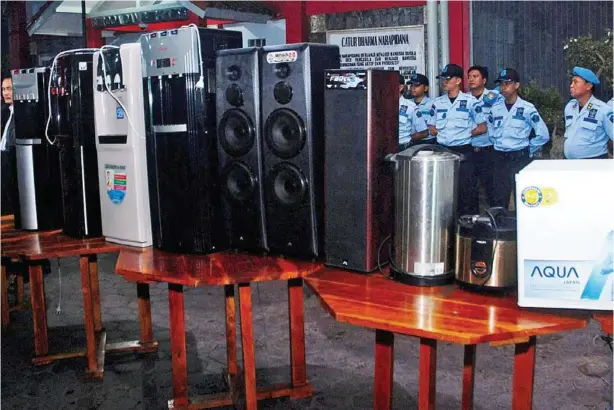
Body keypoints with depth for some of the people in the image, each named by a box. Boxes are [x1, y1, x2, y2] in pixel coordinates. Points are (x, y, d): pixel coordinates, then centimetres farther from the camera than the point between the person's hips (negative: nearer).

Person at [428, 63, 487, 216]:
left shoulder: (471, 101, -3)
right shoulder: (437, 102, 9)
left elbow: (482, 128, -1)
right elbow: (432, 129, 13)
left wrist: (465, 133, -6)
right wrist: (444, 132, -2)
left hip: (463, 151, -4)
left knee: (466, 190, -2)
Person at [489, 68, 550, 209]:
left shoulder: (527, 108, -7)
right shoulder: (495, 108, 5)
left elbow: (543, 135, -5)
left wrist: (528, 151, -1)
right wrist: (498, 145, 9)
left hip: (520, 159, -4)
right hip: (499, 159, 4)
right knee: (498, 199, 7)